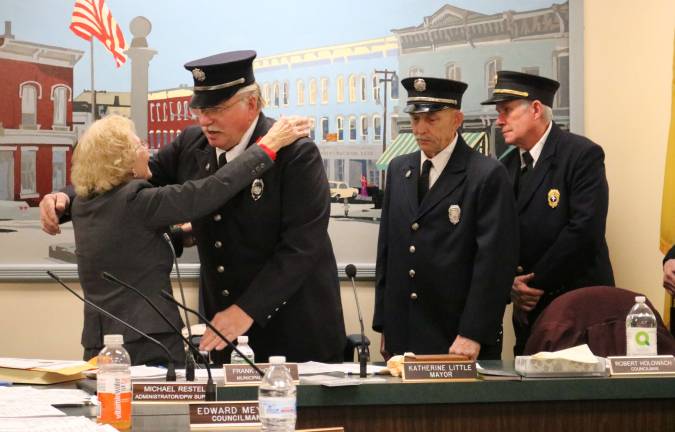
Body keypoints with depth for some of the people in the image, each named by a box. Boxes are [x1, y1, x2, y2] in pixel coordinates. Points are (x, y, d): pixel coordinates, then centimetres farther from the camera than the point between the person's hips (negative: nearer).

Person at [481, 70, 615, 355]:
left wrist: (536, 284, -14)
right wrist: (510, 280, -6)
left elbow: (584, 230, -18)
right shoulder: (507, 166, 12)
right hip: (529, 310, 6)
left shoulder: (583, 155, -9)